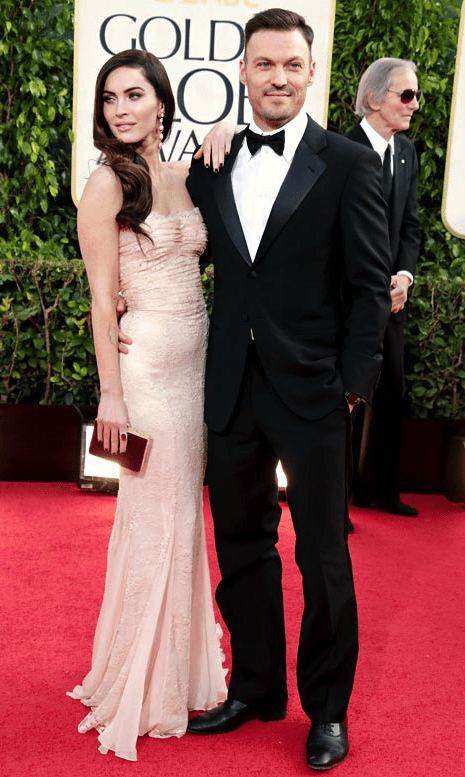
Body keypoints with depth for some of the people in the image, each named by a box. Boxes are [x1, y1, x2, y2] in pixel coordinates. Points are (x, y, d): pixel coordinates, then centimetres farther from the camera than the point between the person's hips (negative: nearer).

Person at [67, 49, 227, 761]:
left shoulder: (184, 175, 10)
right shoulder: (107, 183, -8)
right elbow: (102, 300, -11)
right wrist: (111, 395, -14)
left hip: (197, 360, 6)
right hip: (147, 362, -6)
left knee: (185, 510, 14)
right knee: (155, 515, 2)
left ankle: (181, 663, 32)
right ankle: (143, 685, 21)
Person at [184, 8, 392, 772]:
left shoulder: (349, 163, -3)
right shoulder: (210, 165, 9)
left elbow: (369, 284, -5)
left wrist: (356, 383, -9)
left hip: (312, 392, -4)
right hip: (232, 389, 4)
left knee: (323, 557, 7)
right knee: (242, 546, 15)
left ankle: (328, 708, 27)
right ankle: (256, 688, 34)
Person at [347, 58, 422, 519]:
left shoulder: (407, 153, 11)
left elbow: (409, 225, 13)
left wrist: (403, 276, -4)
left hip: (391, 294, 7)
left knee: (390, 392, 13)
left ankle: (378, 489, 28)